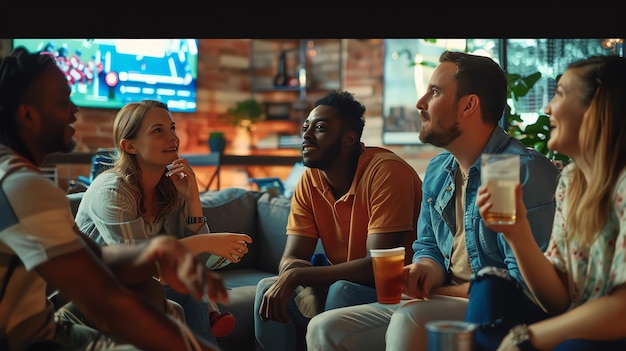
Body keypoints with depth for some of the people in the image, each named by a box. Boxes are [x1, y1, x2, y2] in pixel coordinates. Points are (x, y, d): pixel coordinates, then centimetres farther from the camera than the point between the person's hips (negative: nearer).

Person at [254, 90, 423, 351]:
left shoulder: (386, 171, -23)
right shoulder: (309, 181, -2)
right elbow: (290, 260, -4)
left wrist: (297, 276, -28)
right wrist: (307, 290, -28)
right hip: (346, 283, 6)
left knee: (342, 293, -32)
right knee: (269, 290, -11)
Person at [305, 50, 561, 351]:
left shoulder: (526, 171, -16)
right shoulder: (436, 170, 10)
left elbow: (524, 283, -20)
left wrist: (439, 292, -10)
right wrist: (428, 272, -5)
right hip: (440, 302, 7)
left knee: (411, 320, -36)